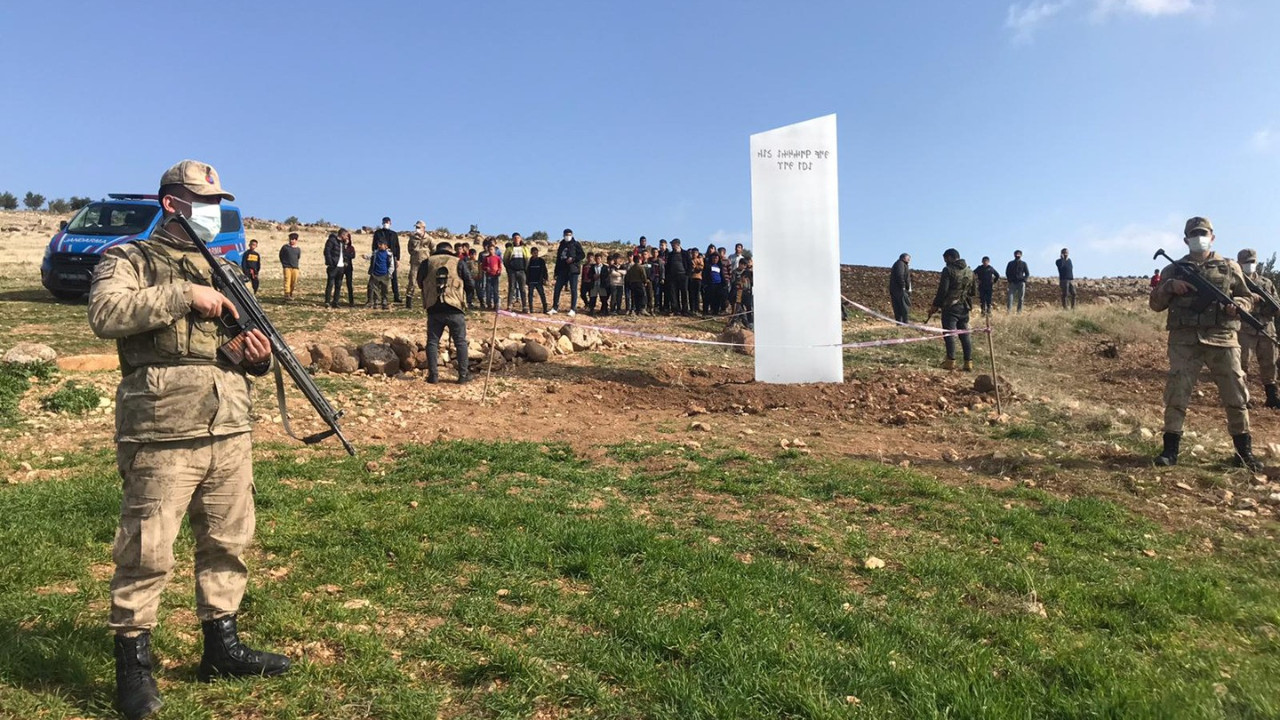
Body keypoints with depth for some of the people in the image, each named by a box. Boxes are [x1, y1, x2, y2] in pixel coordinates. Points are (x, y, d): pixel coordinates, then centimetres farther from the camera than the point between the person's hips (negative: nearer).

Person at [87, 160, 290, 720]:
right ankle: (134, 663, 16)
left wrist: (259, 357, 3)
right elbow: (106, 314, -18)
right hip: (161, 436, -6)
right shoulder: (129, 260, 2)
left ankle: (221, 646, 27)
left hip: (230, 432, 6)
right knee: (146, 553, 0)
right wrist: (184, 295, -19)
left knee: (228, 544, 13)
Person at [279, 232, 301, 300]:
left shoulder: (298, 249, 8)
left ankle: (291, 294, 14)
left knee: (294, 281, 1)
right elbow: (281, 256, 11)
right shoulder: (285, 247, 2)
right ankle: (287, 294, -15)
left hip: (295, 267, 3)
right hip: (287, 267, -3)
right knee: (287, 280, -10)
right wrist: (284, 263, 8)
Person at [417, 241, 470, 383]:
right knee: (461, 342, 8)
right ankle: (463, 375, 7)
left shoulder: (427, 263, 5)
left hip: (434, 309, 1)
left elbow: (420, 283, 15)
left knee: (432, 342, 9)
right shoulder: (459, 263, 1)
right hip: (454, 309, -1)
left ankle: (433, 375, 5)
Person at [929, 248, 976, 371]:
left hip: (950, 307, -6)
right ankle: (968, 362, 8)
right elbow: (973, 292, 14)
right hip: (964, 307, 6)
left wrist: (935, 306, -7)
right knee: (965, 334, 9)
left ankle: (951, 361, -7)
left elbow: (943, 290, -14)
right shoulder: (970, 272, 11)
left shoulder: (948, 270, -10)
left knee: (949, 333, -3)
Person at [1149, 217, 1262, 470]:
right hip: (1184, 341, -1)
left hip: (1223, 340, 1)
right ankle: (1170, 449, 0)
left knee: (1235, 394, 3)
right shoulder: (1173, 270, 11)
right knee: (1176, 393, -5)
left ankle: (1244, 451, 16)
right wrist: (1169, 287, -9)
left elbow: (1247, 298, 15)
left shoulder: (1230, 268, 12)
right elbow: (1155, 304, 9)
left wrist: (1237, 305, -8)